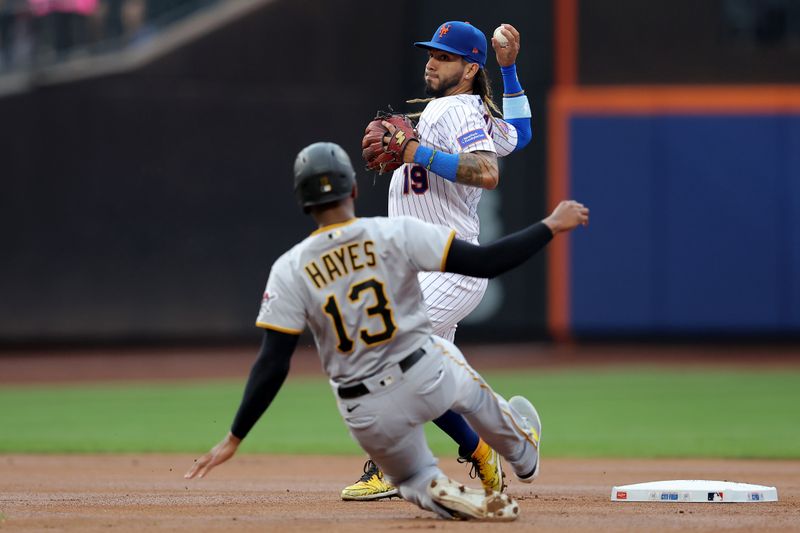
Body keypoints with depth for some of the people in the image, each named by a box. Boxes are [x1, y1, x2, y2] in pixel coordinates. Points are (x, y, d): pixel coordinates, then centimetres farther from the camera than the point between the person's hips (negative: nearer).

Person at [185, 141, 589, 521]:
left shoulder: (290, 270, -9)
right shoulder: (396, 233, -12)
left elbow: (272, 364, -12)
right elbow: (483, 263, -13)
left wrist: (234, 438, -8)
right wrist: (550, 227, -2)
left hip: (367, 416, 0)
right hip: (429, 378, 0)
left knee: (413, 478, 29)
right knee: (472, 390, 37)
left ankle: (442, 495, -4)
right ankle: (522, 452, 59)